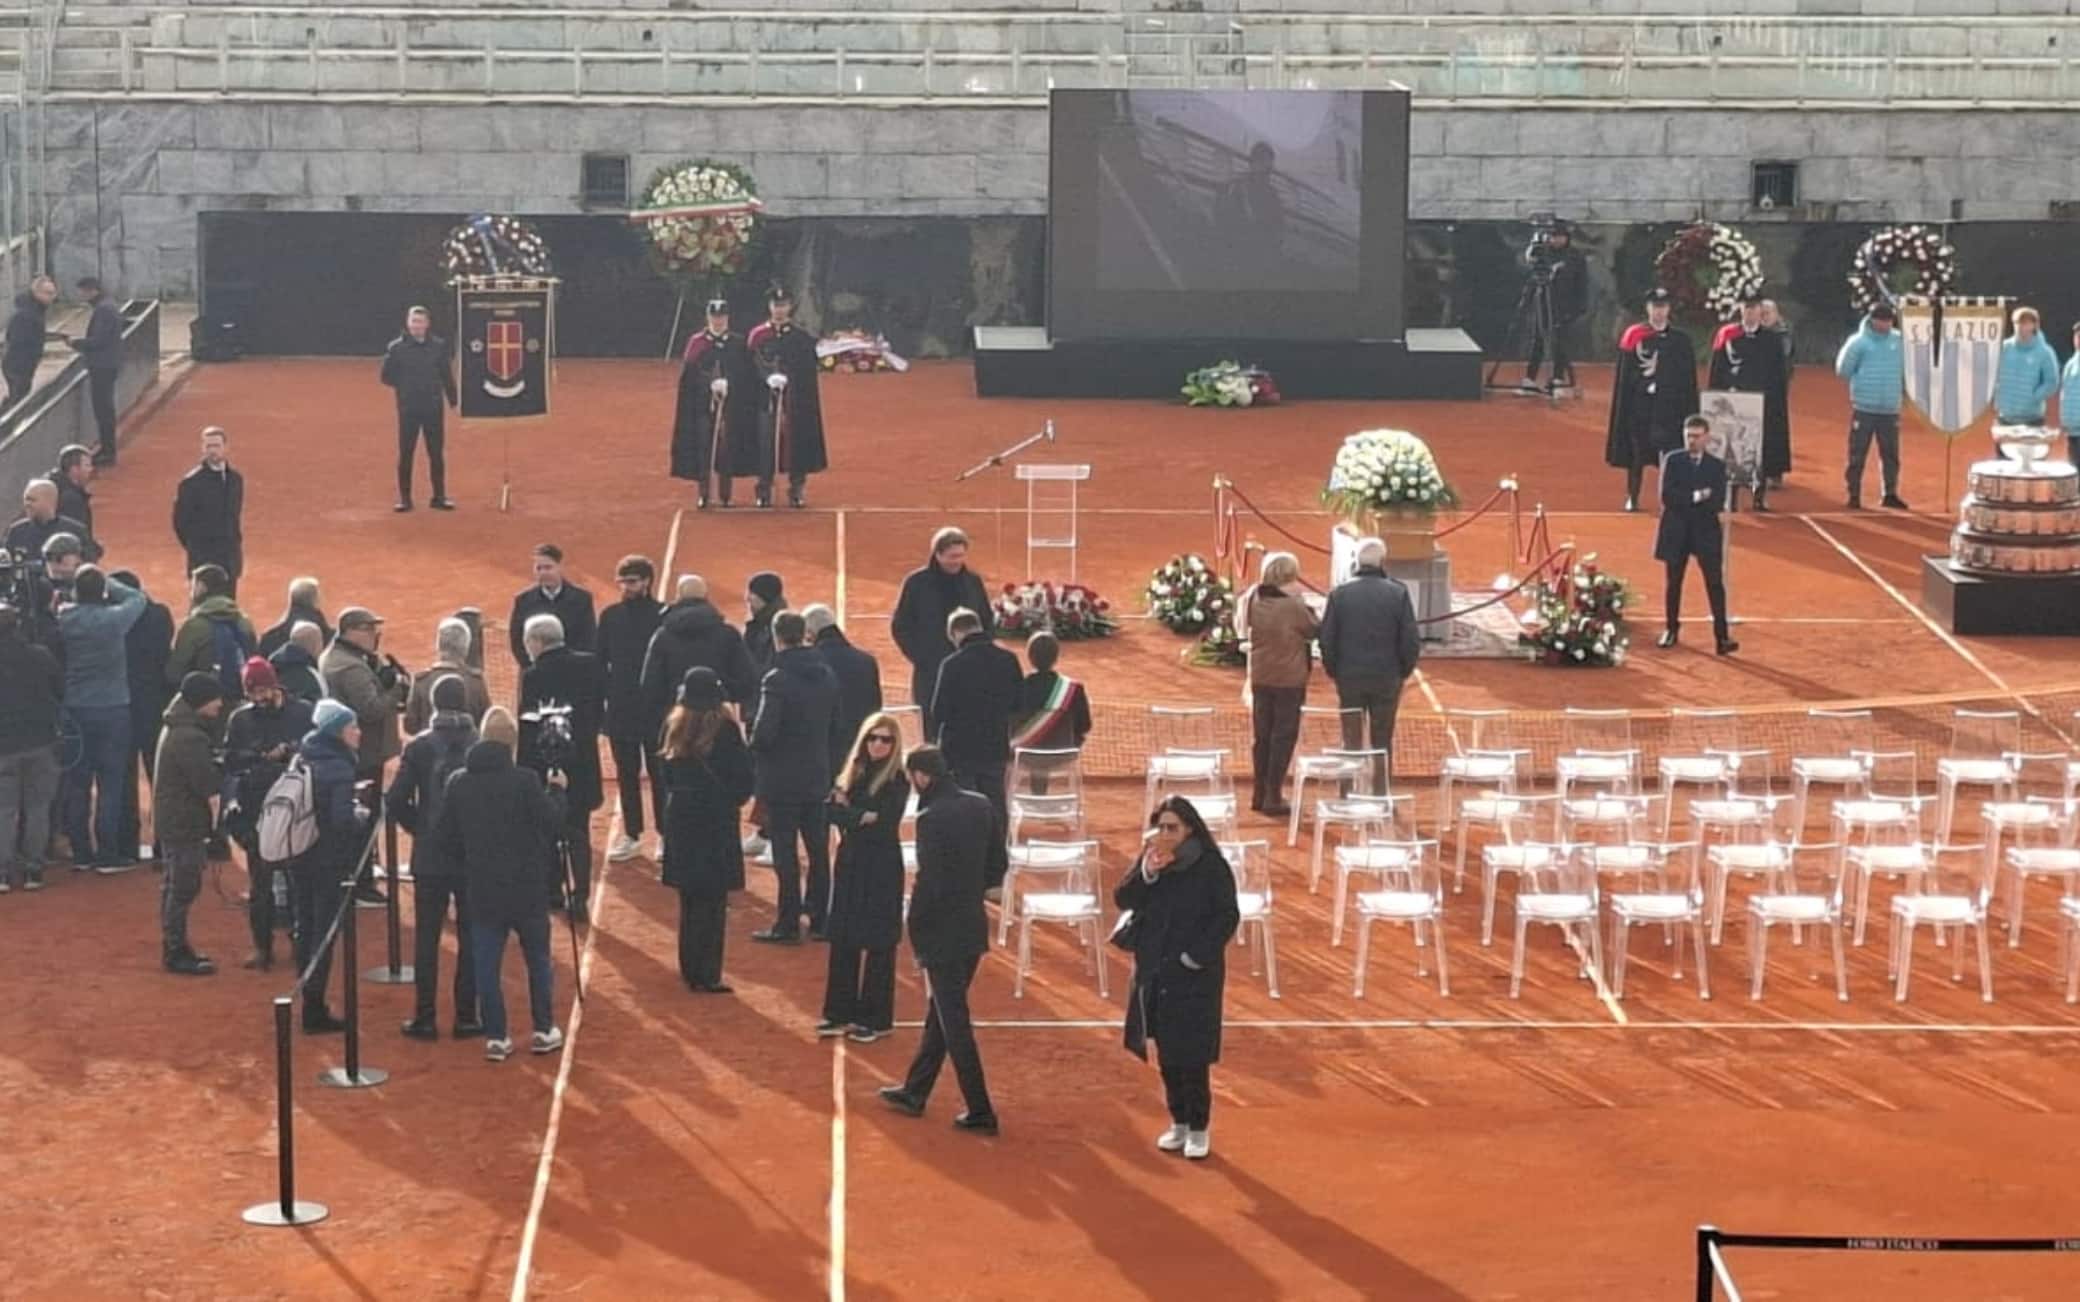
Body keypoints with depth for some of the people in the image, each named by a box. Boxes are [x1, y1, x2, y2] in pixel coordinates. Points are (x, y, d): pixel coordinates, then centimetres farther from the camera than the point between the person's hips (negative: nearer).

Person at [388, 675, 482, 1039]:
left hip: (430, 856, 0)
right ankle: (466, 1017, 9)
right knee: (471, 937, 8)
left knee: (426, 937, 7)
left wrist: (418, 827, 9)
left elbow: (396, 801, -8)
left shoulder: (419, 747, -7)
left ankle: (424, 1018, 8)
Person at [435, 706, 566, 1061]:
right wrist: (556, 791, 5)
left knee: (486, 964, 8)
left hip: (482, 889, 2)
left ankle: (495, 1037, 8)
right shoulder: (525, 781, -16)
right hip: (526, 888, -2)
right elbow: (553, 824, -12)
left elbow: (445, 837, 4)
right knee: (538, 959, 14)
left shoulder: (459, 783, -2)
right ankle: (544, 1031, 18)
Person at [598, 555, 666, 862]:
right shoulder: (610, 616, 6)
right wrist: (603, 696, 0)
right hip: (620, 708, 4)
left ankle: (666, 834, 10)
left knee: (660, 773, 2)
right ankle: (631, 834, 17)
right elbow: (601, 662, 9)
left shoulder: (664, 615, -5)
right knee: (626, 774, 9)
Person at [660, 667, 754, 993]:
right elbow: (743, 778, -11)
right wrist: (735, 798, 7)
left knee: (690, 896, 16)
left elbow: (668, 774, 5)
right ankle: (706, 975, -1)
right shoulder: (724, 729, -15)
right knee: (712, 901, 0)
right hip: (715, 820, -5)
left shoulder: (675, 727, 0)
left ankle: (690, 968, 23)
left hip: (680, 816, 5)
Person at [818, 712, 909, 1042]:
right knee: (842, 940, 9)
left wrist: (850, 813, -9)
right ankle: (840, 1012, 18)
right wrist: (863, 817, -17)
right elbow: (833, 809, -2)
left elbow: (884, 825, -17)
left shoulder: (897, 781, -9)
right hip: (850, 864, 6)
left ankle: (877, 1018, 9)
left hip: (881, 869, -6)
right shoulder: (852, 772, 8)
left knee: (878, 944, 1)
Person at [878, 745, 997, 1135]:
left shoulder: (932, 818, -20)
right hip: (973, 927, 8)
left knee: (953, 1022, 0)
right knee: (940, 1014, 20)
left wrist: (916, 932, -9)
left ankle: (980, 1112, 1)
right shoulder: (980, 807, 4)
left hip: (942, 934, -8)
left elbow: (928, 883, -20)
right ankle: (914, 1091, 32)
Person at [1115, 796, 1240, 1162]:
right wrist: (1147, 873, -21)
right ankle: (1178, 1122, 23)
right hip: (1155, 973, 5)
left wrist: (1198, 955, -15)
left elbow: (1228, 917, -10)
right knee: (1166, 1054, 11)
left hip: (1195, 975, -5)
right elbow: (1123, 900, -5)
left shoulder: (1211, 866, -11)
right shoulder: (1149, 859, 2)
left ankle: (1199, 1128, 6)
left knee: (1192, 1055, -4)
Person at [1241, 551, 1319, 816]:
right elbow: (1316, 630, -5)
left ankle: (1260, 794, 19)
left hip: (1261, 678, 6)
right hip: (1289, 680, -6)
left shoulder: (1256, 601, -2)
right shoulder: (1293, 606, -17)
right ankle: (1273, 797, 1)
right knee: (1284, 737, 1)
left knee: (1261, 736, 13)